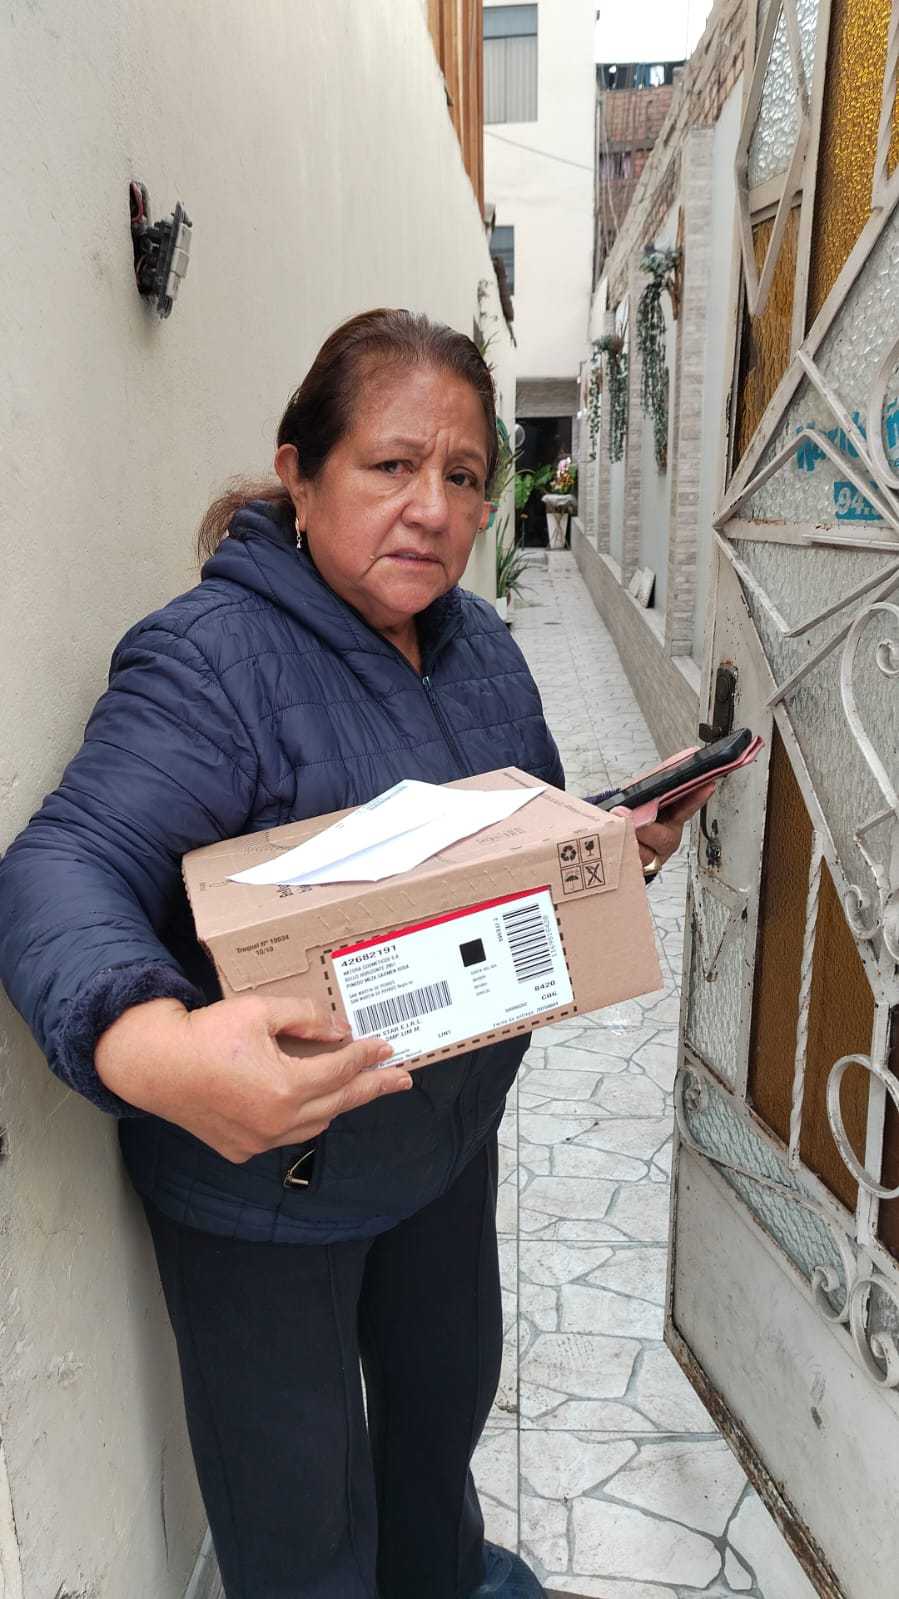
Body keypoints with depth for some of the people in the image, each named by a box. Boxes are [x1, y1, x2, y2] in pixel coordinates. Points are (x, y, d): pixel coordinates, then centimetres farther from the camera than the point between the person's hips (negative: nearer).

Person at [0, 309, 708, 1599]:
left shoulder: (481, 644, 0)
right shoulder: (213, 657, -25)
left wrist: (626, 844, -9)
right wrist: (151, 1046, -53)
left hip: (449, 1136, 8)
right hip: (262, 1173, -7)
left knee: (450, 1393, 32)